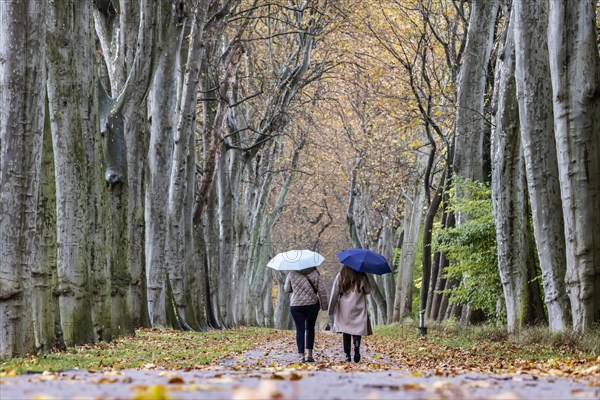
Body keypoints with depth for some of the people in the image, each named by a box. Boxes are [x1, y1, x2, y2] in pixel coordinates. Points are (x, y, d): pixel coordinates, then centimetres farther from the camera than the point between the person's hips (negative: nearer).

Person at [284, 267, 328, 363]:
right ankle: (309, 354, 8)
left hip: (296, 306, -1)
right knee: (310, 328, 16)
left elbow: (287, 289, 6)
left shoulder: (292, 274, -4)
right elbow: (322, 290, -3)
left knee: (300, 330, 2)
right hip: (312, 305, 1)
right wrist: (324, 306, 5)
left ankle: (301, 355, -5)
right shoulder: (315, 274, -3)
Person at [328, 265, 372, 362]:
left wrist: (331, 311, 4)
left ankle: (347, 355, 2)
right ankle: (357, 345, -27)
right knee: (357, 329, 2)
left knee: (346, 333, 8)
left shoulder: (340, 277, 0)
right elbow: (368, 291, 4)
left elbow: (334, 295, -1)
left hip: (344, 310, 1)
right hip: (358, 309, -1)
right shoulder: (361, 276, -2)